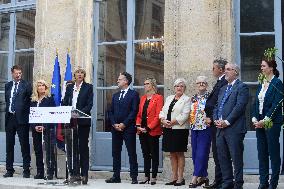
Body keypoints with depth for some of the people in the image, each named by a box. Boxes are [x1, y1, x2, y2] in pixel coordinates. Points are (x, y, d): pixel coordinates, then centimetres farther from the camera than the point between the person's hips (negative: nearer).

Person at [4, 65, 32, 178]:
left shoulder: (26, 85, -1)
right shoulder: (8, 86, 14)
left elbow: (30, 99, -5)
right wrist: (8, 111, 11)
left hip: (21, 118, -5)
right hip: (10, 118, 5)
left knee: (24, 144, -1)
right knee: (9, 145, 8)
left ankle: (26, 170, 4)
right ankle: (9, 170, 16)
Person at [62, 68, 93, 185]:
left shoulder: (88, 87, 3)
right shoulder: (69, 87, 15)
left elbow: (89, 104, -6)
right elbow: (64, 103, 12)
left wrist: (79, 113, -19)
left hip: (83, 121, -3)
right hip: (70, 121, 3)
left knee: (83, 148, 0)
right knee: (71, 148, 1)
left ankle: (84, 174, 3)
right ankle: (74, 173, 5)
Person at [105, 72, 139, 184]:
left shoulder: (134, 94, -1)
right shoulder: (115, 96, 19)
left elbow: (134, 111, -9)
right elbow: (111, 112, 15)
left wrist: (124, 124, -14)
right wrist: (114, 124, -2)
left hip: (128, 128, -6)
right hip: (115, 128, 6)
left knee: (132, 153, -2)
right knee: (115, 153, 7)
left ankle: (134, 177, 1)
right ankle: (116, 176, 14)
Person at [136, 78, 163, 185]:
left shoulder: (158, 98, -5)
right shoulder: (143, 98, 16)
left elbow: (158, 116, -12)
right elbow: (139, 114, 15)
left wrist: (149, 128, -16)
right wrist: (138, 125, -2)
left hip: (153, 131, -6)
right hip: (142, 131, 6)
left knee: (154, 155, 2)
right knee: (145, 154, 10)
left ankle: (154, 177, 7)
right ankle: (146, 176, 16)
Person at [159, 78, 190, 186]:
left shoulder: (186, 99, -1)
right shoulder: (169, 98, 18)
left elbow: (184, 115, -12)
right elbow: (162, 112, 13)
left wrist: (172, 122, -16)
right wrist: (163, 120, -7)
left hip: (179, 129, -6)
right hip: (168, 129, 6)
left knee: (179, 154, -1)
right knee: (172, 154, 8)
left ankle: (180, 178, 3)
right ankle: (174, 178, 12)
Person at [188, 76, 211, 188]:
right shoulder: (193, 98, 14)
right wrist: (191, 121, 9)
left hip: (205, 129, -6)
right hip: (194, 128, 6)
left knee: (201, 153, -9)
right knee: (195, 154, 7)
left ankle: (195, 178, -8)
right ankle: (203, 177, 17)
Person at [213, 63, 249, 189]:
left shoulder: (241, 87, -4)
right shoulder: (223, 89, 22)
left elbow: (239, 106, -14)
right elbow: (216, 107, 20)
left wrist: (227, 122, -16)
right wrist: (216, 120, 2)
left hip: (234, 129, -8)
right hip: (221, 129, 8)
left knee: (236, 158, -3)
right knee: (223, 158, 10)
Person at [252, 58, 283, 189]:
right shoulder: (261, 84, 14)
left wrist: (265, 120, -16)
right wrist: (254, 118, 2)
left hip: (272, 122, -7)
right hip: (259, 122, 7)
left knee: (273, 152, -1)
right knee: (262, 153, 8)